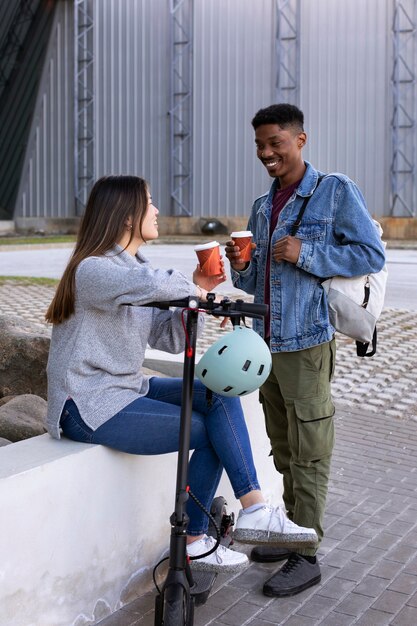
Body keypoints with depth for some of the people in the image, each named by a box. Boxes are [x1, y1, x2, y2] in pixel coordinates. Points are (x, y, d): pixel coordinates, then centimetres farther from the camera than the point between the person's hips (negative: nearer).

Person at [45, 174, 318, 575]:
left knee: (220, 396, -10)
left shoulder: (134, 267, 14)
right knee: (210, 433, -11)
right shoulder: (92, 270, -18)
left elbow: (168, 339, 10)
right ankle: (193, 544, 5)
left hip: (126, 389, 9)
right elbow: (151, 283, -41)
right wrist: (191, 289, -21)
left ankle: (254, 511, -14)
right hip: (90, 407, -9)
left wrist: (198, 291, -4)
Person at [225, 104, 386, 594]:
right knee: (284, 451, 15)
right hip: (266, 343, 7)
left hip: (307, 343, -7)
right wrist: (241, 268, -4)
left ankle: (306, 556, 7)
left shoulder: (336, 192, -4)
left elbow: (372, 255, -10)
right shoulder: (261, 208, 15)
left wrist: (307, 253, -18)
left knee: (309, 453, -1)